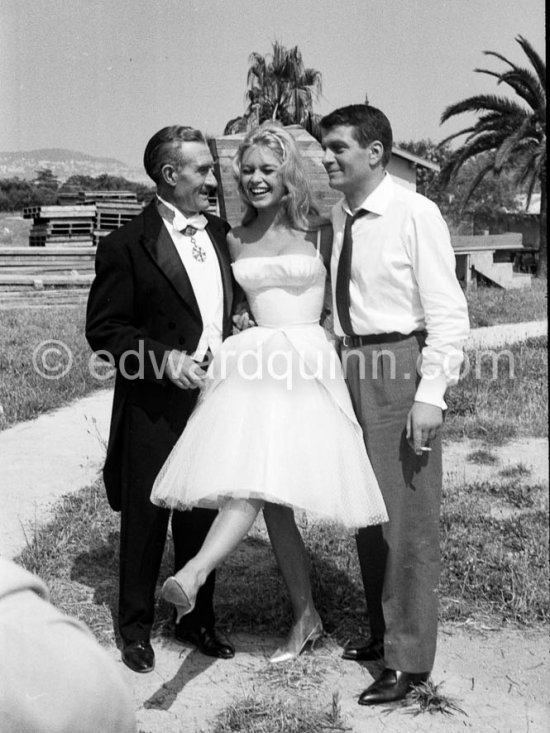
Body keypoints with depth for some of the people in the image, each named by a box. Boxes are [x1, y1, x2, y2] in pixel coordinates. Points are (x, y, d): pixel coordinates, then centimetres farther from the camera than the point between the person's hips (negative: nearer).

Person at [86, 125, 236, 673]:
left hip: (214, 399, 5)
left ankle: (198, 619, 33)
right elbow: (102, 330, -10)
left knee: (202, 518, 16)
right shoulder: (127, 246, -10)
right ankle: (135, 628, 26)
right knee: (144, 520, 9)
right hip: (154, 407, -5)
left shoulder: (219, 233, 9)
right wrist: (165, 360, -20)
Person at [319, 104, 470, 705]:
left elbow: (449, 313, -12)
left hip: (398, 369, -7)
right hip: (349, 367, 7)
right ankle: (382, 631, 34)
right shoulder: (337, 218, 8)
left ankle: (408, 659, 14)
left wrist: (430, 396, -17)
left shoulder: (415, 214, -11)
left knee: (406, 517, 1)